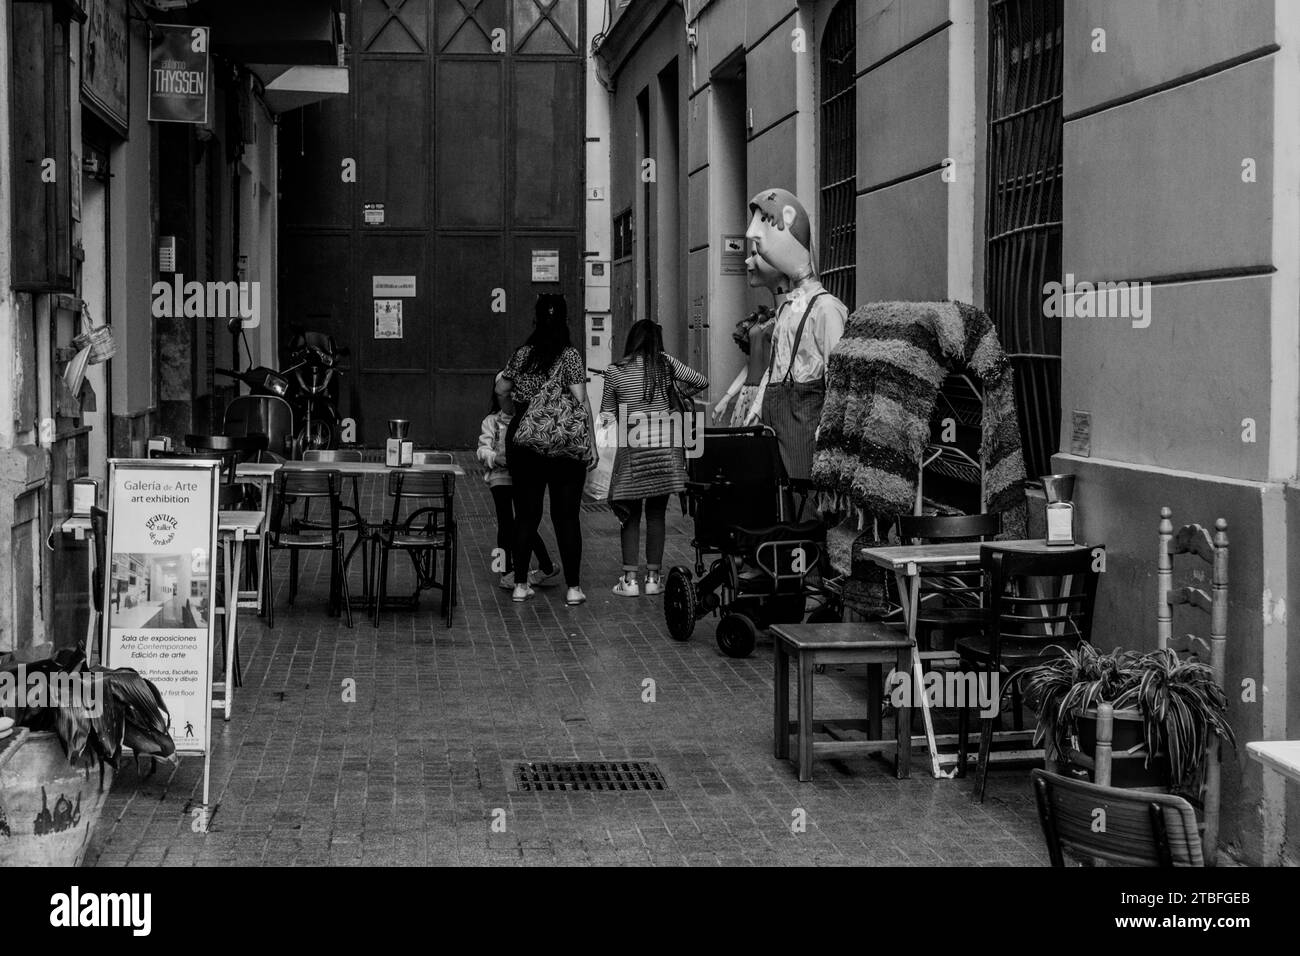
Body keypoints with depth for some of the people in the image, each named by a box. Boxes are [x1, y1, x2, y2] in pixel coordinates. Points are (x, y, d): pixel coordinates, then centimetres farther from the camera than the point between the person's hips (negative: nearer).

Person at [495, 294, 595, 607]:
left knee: (526, 514, 10)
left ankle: (520, 585, 13)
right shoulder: (570, 356, -7)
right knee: (566, 515, 3)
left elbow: (501, 391, 17)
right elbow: (581, 404, -11)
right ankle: (573, 588, 4)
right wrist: (591, 444, -7)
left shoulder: (522, 354, 5)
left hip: (523, 439, 3)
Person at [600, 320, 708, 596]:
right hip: (665, 449, 1)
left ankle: (630, 579, 4)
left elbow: (606, 415, 4)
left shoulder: (615, 372, -2)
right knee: (657, 514, 8)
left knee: (631, 515, 7)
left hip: (632, 450, -1)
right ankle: (653, 578, 10)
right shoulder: (665, 363, 0)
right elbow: (702, 382, 8)